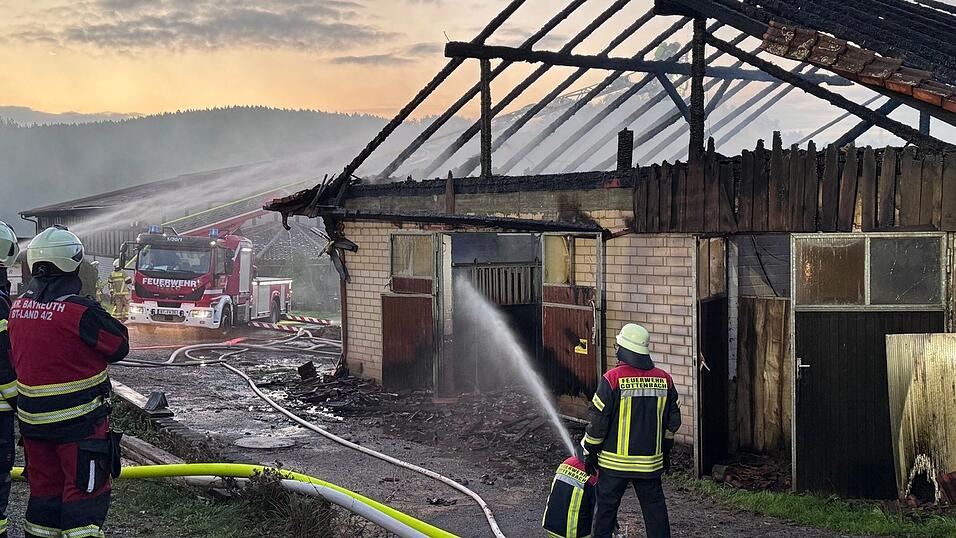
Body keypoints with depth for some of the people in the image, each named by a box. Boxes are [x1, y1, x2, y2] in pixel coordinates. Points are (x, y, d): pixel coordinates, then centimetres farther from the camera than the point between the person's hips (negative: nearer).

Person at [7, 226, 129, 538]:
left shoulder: (18, 307, 1)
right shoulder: (81, 311, -21)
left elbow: (15, 358, 13)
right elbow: (119, 347, -10)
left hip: (33, 419, 7)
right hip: (79, 422, -6)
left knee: (44, 488, 18)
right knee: (84, 491, 1)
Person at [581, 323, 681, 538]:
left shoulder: (612, 379, -14)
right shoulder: (664, 380, 1)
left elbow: (598, 420, -11)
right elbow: (673, 420, 11)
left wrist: (590, 452, 0)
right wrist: (666, 450, 22)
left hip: (615, 461, -3)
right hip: (651, 461, 4)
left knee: (606, 506, 9)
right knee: (654, 507, 11)